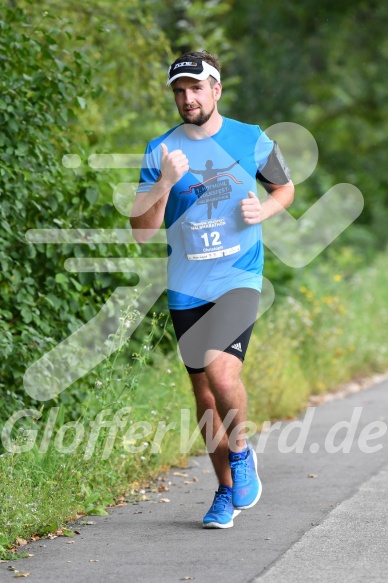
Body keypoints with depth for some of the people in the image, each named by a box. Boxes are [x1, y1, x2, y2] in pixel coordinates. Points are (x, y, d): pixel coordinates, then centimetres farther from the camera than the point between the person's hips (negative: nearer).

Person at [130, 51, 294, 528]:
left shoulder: (251, 141, 2)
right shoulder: (160, 152, 2)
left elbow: (285, 188, 19)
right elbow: (141, 231, -2)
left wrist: (263, 210, -3)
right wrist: (165, 184, -17)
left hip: (239, 278, -3)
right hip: (186, 287, 3)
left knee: (221, 371, -24)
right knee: (203, 390, 8)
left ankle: (240, 452, 4)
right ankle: (226, 491, 24)